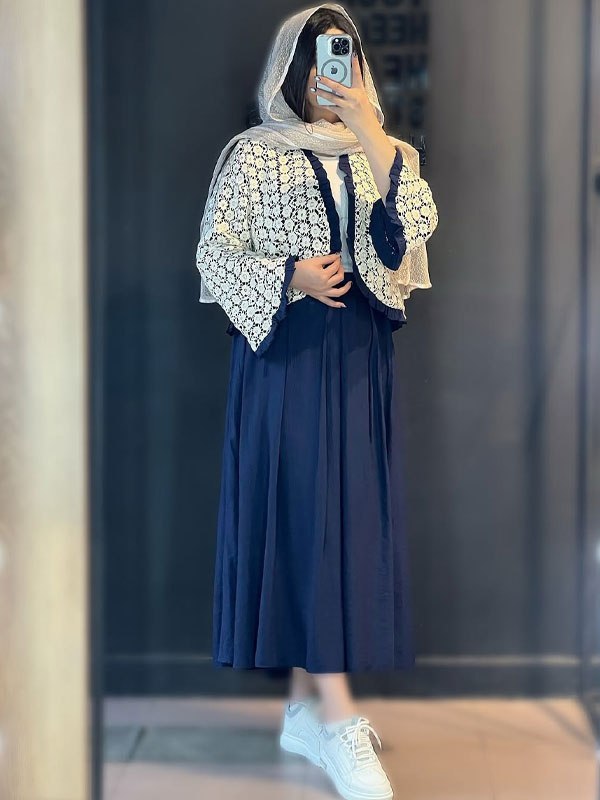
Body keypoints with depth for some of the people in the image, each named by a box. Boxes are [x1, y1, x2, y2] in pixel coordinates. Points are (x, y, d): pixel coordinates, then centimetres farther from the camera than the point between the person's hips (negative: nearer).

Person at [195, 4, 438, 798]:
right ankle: (337, 718, -12)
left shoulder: (379, 153, 12)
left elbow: (416, 225, -6)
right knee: (309, 513, -11)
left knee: (352, 515, 3)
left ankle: (307, 706, 12)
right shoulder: (253, 153, 3)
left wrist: (371, 130, -14)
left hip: (359, 353, 4)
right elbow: (215, 251, 0)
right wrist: (289, 279, -15)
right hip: (286, 351, -4)